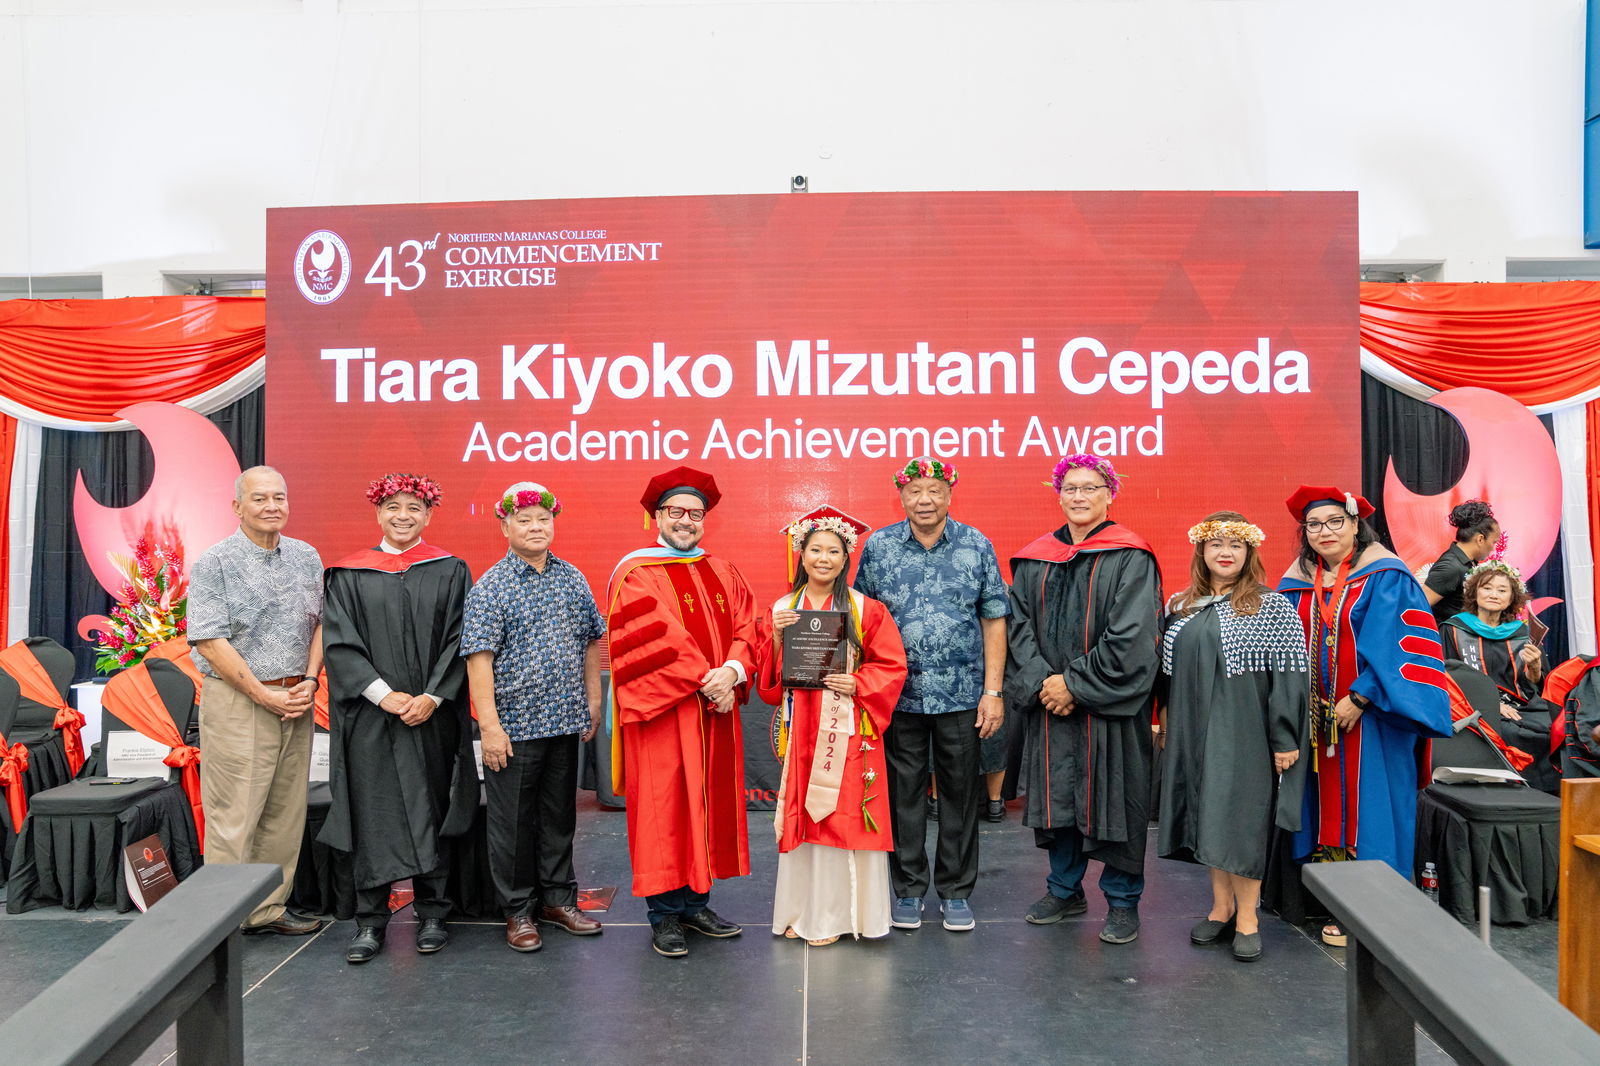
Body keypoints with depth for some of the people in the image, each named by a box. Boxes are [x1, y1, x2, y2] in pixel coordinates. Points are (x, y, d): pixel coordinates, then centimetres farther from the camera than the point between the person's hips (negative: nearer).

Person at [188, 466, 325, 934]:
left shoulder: (307, 557, 10)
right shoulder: (215, 563, -6)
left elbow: (321, 622, 12)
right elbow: (210, 641, -11)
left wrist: (309, 681, -4)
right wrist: (265, 696, -13)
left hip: (296, 700, 5)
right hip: (237, 703, -5)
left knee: (285, 812, 9)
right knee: (234, 815, -3)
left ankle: (269, 909, 20)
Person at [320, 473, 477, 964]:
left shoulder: (450, 572, 4)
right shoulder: (348, 575, 4)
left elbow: (459, 640, -1)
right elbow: (339, 642, -3)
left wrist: (433, 696, -13)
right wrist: (384, 695, -13)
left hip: (433, 716, 0)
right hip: (369, 717, 0)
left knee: (432, 810, 7)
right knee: (372, 813, 3)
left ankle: (431, 914, 19)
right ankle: (370, 920, 13)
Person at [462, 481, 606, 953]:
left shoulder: (572, 578, 8)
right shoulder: (490, 587, -7)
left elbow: (591, 643, 15)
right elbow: (479, 658, -12)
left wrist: (593, 703, 12)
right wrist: (489, 725, -17)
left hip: (565, 721, 5)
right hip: (514, 726, -4)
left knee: (560, 814, 15)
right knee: (514, 821, 5)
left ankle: (558, 898, 29)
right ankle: (518, 910, 19)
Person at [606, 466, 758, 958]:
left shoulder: (722, 572, 13)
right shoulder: (636, 575, -4)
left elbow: (745, 628, 4)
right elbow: (657, 639, -16)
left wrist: (732, 671, -14)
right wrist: (705, 680, -18)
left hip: (716, 712, 6)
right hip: (662, 714, -5)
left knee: (710, 803, 10)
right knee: (665, 808, 0)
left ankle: (697, 903, 23)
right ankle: (665, 915, 12)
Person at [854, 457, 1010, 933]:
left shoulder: (977, 546, 1)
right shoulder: (878, 547, 2)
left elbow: (994, 621, 2)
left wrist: (993, 692, -3)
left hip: (962, 694, 0)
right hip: (898, 694, 0)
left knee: (960, 792, 8)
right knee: (903, 792, 8)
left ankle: (955, 891, 23)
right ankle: (908, 889, 23)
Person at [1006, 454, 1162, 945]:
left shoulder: (1131, 559, -5)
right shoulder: (1034, 560, 9)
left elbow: (1131, 637, -13)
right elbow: (1019, 625, 5)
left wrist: (1075, 683, -14)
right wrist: (1041, 681, -10)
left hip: (1109, 705, -4)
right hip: (1049, 703, 4)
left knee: (1112, 798, 3)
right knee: (1056, 795, 11)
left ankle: (1122, 900, 19)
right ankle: (1065, 890, 28)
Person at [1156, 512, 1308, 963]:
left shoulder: (1272, 607, -6)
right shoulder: (1180, 607, 8)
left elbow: (1289, 676, -9)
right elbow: (1168, 671, 13)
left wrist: (1284, 739, -13)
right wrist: (1165, 720, 10)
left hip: (1244, 733, -5)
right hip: (1194, 731, 5)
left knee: (1243, 817, 0)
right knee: (1206, 815, 11)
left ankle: (1247, 917, 14)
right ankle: (1221, 906, 24)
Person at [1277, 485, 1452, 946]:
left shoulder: (1386, 579, -5)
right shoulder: (1296, 586, 10)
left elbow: (1394, 645, -12)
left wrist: (1359, 698, -18)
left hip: (1372, 718, -5)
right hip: (1319, 719, 5)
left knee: (1369, 808, -3)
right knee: (1329, 806, 6)